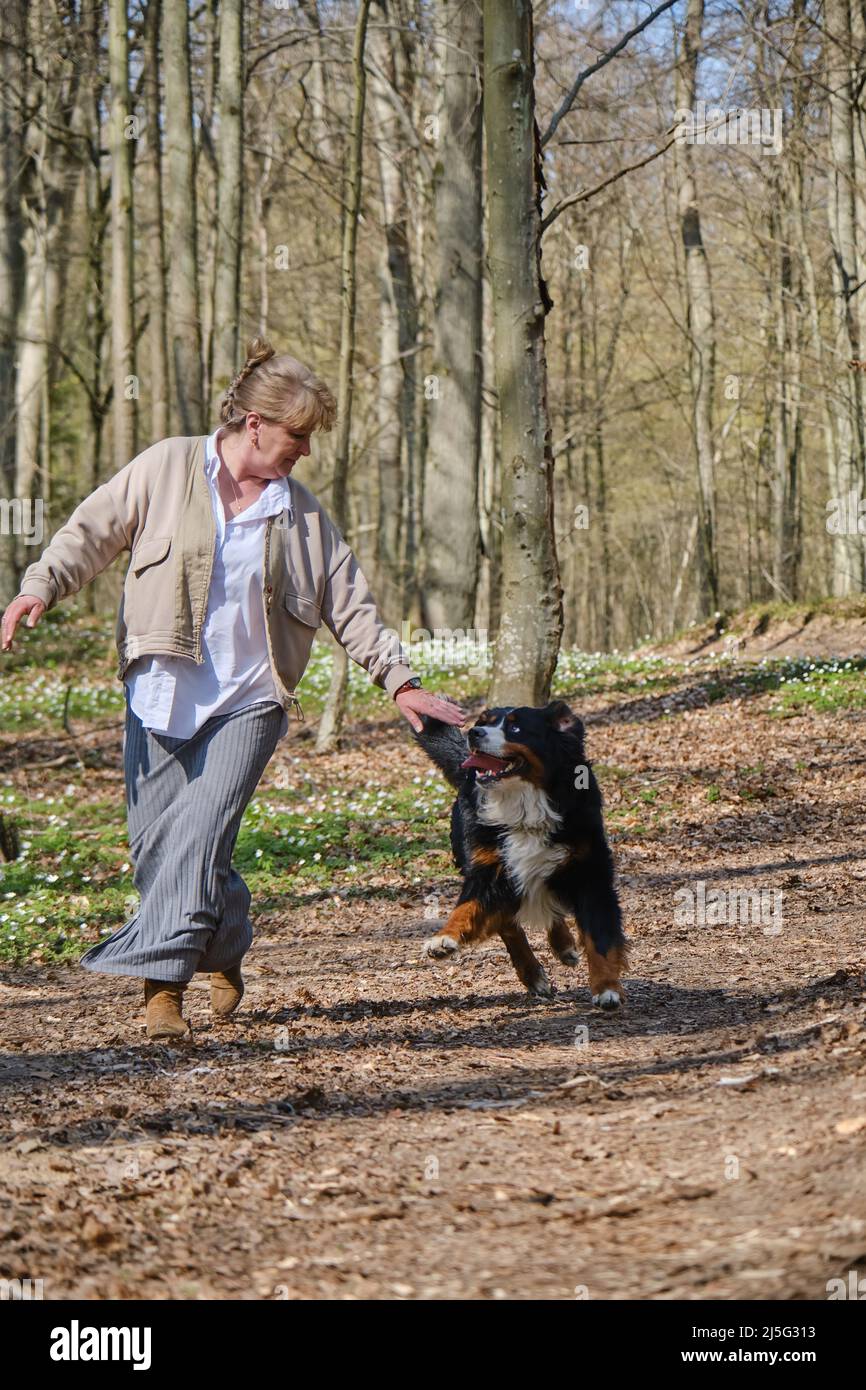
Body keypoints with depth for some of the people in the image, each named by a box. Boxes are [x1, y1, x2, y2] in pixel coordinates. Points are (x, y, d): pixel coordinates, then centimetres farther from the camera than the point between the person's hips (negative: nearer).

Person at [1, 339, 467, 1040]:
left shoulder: (302, 514, 7)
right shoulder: (165, 469, 1)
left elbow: (351, 604, 12)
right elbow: (92, 532, 5)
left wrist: (401, 680, 7)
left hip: (248, 699, 0)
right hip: (160, 690, 0)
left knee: (200, 832, -16)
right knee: (155, 839, 0)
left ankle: (163, 983, -16)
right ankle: (226, 949, 19)